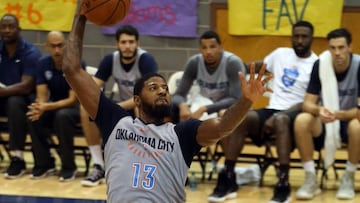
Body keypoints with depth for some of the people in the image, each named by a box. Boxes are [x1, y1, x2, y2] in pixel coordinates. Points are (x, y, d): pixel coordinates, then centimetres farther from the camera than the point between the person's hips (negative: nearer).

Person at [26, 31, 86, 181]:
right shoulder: (43, 63, -5)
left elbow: (73, 99, -22)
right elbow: (41, 96, -9)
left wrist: (47, 107, -37)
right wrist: (39, 107, -35)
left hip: (75, 106, -4)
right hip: (55, 105, 4)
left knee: (62, 116, -38)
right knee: (33, 116, -26)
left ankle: (68, 166, -21)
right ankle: (44, 163, -8)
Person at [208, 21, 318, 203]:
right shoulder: (281, 54, 16)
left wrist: (278, 116, -19)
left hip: (296, 114, -4)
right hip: (272, 109, 5)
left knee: (281, 120, -40)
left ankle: (283, 184, -43)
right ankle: (227, 178, -28)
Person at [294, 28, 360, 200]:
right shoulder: (320, 65, -10)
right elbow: (308, 103, -11)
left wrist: (339, 114, -35)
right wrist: (319, 110, -34)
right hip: (324, 123, 2)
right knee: (302, 120, -30)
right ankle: (311, 179, -19)